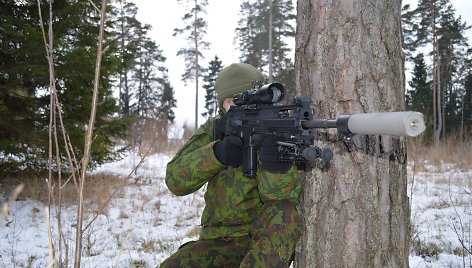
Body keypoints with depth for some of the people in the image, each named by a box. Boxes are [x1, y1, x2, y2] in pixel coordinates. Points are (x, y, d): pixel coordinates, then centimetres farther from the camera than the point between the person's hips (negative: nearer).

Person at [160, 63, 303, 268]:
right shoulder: (213, 131, 1)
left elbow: (278, 194, -22)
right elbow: (176, 179, -13)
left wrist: (275, 161, -44)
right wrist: (216, 153, -30)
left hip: (266, 238, -2)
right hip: (220, 241, 2)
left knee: (284, 215, -32)